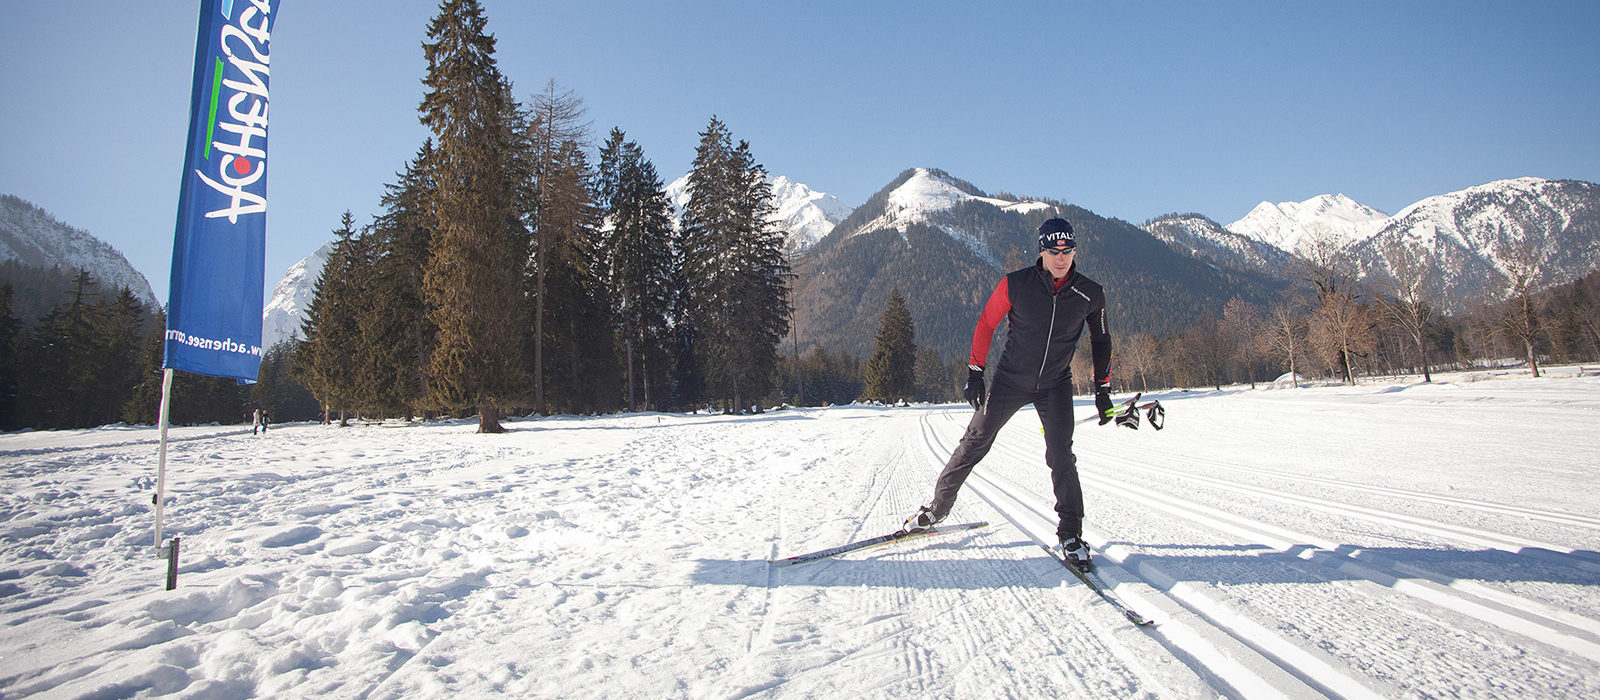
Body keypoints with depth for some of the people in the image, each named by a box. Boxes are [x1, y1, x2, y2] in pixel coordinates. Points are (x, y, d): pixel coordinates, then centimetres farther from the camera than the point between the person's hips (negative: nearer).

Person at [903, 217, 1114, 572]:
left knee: (1061, 456, -10)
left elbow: (1100, 341, 7)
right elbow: (986, 324, -3)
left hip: (1055, 386, 1)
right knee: (974, 443, 3)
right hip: (1010, 380, -1)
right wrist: (975, 372, -6)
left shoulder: (1090, 294, -8)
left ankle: (1070, 537, 3)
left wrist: (1103, 389, 7)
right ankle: (938, 506, 20)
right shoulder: (1016, 284, -14)